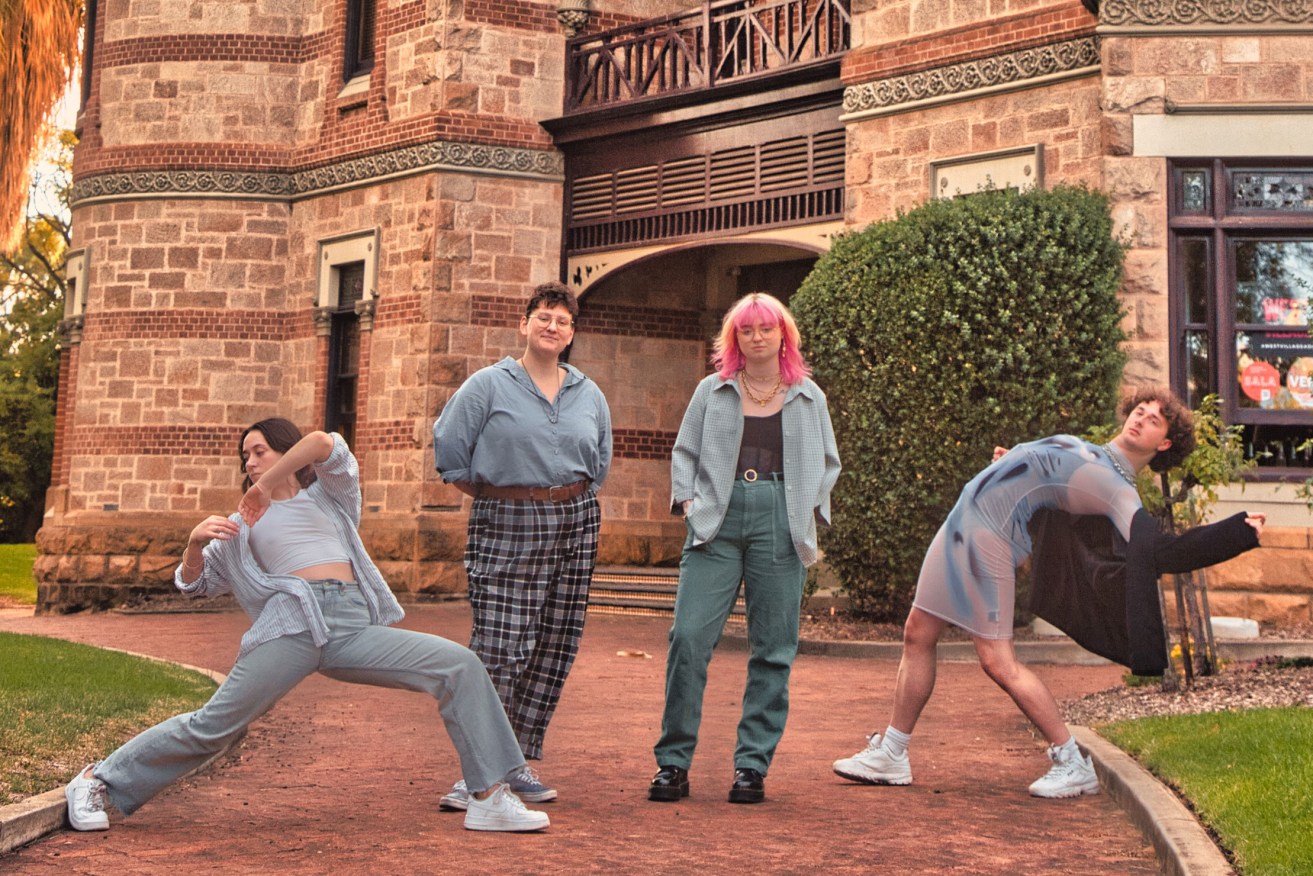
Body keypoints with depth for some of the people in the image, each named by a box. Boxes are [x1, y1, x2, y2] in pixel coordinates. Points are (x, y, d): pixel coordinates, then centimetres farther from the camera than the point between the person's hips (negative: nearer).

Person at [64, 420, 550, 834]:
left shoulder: (329, 495, 24)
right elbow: (194, 581, 24)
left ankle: (490, 797, -13)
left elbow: (320, 444, 3)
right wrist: (195, 540, 5)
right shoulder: (247, 522, 25)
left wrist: (266, 484, 5)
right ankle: (97, 782, 11)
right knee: (211, 725, -5)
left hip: (355, 628, 1)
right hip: (291, 624, -1)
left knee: (460, 665, -13)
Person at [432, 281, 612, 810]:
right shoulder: (489, 385, -1)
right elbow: (448, 451, -1)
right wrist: (497, 497, 5)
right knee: (500, 648, -11)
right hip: (505, 527, -5)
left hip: (574, 523, 5)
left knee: (555, 647, 4)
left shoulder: (589, 395, 12)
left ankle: (519, 763, 14)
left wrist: (570, 499, 15)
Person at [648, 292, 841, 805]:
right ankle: (673, 760, 0)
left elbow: (829, 462, 19)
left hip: (781, 527, 1)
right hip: (718, 519, 0)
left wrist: (811, 507, 5)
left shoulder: (808, 397, 14)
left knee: (773, 649, 1)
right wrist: (686, 499, 0)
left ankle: (752, 766, 10)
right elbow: (684, 452, 15)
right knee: (689, 636, -10)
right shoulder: (712, 391, 13)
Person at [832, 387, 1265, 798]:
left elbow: (1165, 551, -22)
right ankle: (890, 754, 21)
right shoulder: (1085, 453, 16)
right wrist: (1011, 464, 22)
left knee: (998, 660, -14)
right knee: (917, 636, 11)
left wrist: (1242, 532, -26)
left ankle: (1073, 765, -2)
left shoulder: (1119, 493, -11)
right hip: (962, 525, 9)